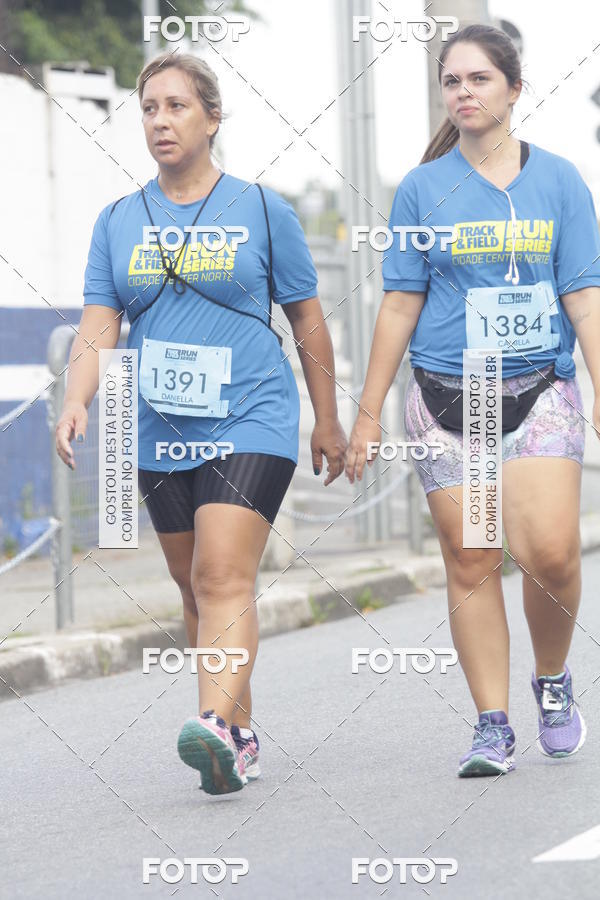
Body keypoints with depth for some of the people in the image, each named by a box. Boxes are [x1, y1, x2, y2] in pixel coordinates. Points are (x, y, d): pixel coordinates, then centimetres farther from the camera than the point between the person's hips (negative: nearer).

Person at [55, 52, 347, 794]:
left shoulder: (262, 211, 1)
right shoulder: (118, 221, 8)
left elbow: (307, 321, 8)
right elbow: (98, 326, 2)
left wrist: (327, 420, 12)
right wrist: (77, 401, -16)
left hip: (251, 424, -4)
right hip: (161, 435, 4)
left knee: (225, 579, -19)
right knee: (196, 591, 11)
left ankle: (216, 728, -31)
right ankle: (242, 736, 22)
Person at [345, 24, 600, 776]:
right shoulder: (422, 189, 6)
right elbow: (401, 304, 8)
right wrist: (368, 412, 7)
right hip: (446, 398, 1)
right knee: (470, 563, -1)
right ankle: (492, 727, 7)